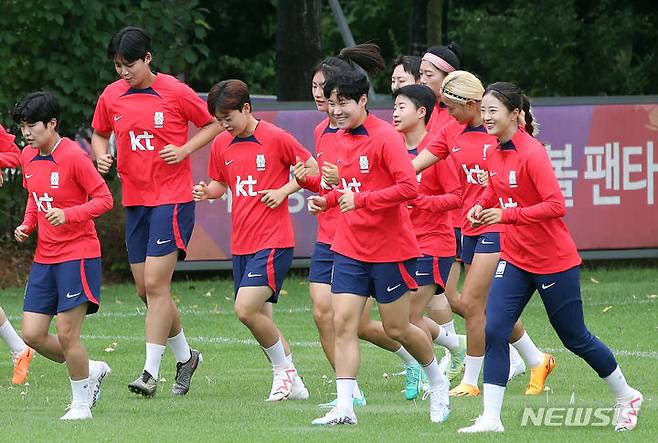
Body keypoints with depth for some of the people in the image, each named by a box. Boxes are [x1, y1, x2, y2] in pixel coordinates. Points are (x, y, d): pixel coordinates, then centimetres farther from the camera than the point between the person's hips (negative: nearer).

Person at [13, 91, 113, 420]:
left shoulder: (73, 156, -15)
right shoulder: (28, 158, 8)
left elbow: (104, 199, -13)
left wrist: (68, 214, -26)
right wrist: (27, 224, 5)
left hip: (77, 254, -7)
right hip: (44, 257, 8)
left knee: (66, 334, -9)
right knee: (33, 335, 1)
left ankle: (81, 403, 10)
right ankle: (91, 371, 24)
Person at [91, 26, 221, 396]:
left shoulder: (175, 92, -9)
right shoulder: (112, 96, 5)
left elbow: (214, 124, 1)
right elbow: (100, 134, 22)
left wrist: (185, 149, -12)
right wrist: (102, 156, 1)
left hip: (173, 198, -6)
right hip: (135, 200, 6)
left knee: (155, 284, -13)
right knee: (147, 289, 9)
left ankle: (151, 372, -12)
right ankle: (186, 357, 29)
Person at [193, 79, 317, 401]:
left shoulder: (276, 138, -8)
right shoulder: (221, 145, 9)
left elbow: (313, 169, 0)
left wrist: (283, 190, -12)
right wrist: (206, 191, 0)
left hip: (272, 242, -7)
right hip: (241, 245, 7)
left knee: (246, 310, -19)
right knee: (261, 320, 6)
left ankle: (284, 370, 0)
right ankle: (292, 385, 17)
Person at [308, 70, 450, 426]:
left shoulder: (384, 137, -16)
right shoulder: (341, 139, 7)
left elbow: (409, 187, -24)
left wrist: (361, 200, -28)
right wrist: (327, 200, 3)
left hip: (390, 248, -6)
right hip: (349, 247, 6)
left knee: (396, 329, 6)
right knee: (343, 322, -6)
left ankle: (438, 382, 31)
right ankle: (344, 407, -8)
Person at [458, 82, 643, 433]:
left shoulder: (532, 153, -21)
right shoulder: (494, 154, 2)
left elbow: (556, 204, -26)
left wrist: (506, 215, -32)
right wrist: (482, 206, -1)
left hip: (553, 261, -7)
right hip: (515, 259, 7)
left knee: (575, 338, 7)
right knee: (494, 331, -10)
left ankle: (626, 397, 30)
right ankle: (490, 418, -9)